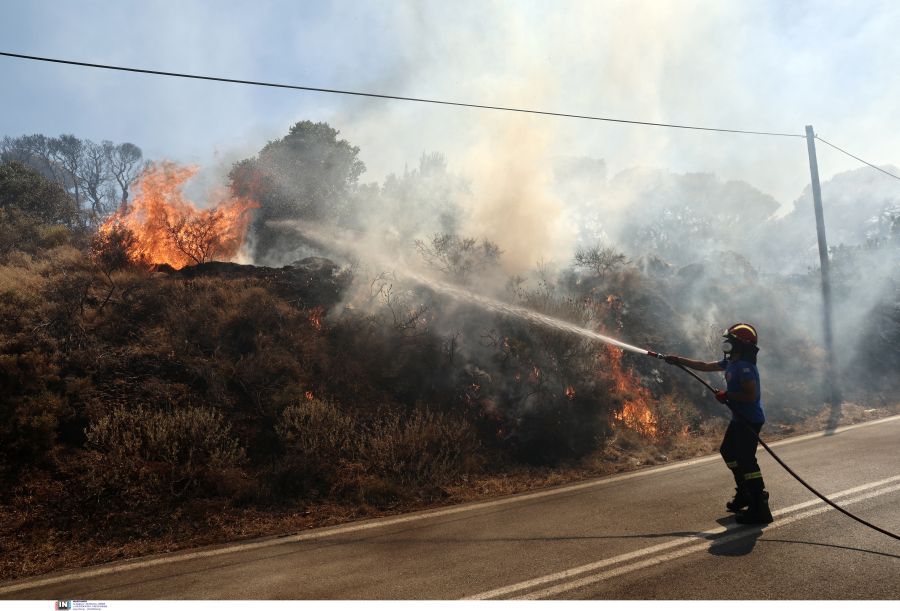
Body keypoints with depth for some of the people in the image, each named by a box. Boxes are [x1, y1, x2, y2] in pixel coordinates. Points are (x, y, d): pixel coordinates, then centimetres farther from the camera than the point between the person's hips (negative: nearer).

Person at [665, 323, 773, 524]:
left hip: (750, 420, -11)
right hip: (739, 418, 11)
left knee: (746, 459, -13)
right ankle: (744, 493, 32)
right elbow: (705, 366, 19)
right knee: (728, 451, 21)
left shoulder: (744, 366, -22)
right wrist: (678, 360, 20)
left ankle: (759, 509, -10)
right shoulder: (731, 362, 10)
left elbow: (751, 395, -28)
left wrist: (727, 395, -16)